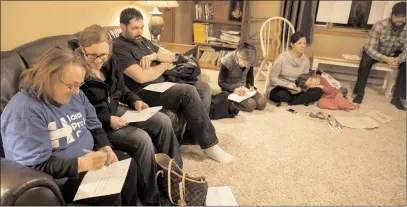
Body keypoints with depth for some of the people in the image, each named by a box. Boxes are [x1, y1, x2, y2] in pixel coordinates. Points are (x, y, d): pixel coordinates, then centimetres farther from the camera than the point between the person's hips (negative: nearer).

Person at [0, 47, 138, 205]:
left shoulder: (74, 94, 0)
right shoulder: (24, 111, -24)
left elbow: (94, 126, 9)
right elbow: (36, 167, -26)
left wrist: (105, 148, -10)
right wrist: (82, 164, -35)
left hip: (88, 158, 8)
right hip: (58, 178, -8)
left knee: (128, 165, 2)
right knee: (109, 194, -22)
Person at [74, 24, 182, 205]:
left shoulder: (110, 61, 1)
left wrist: (134, 100, -6)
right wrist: (107, 120, -27)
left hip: (115, 110, 8)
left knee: (163, 122, -6)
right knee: (142, 139, -27)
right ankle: (152, 198, -6)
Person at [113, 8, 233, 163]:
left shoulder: (142, 41, 19)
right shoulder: (118, 47, -9)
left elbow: (170, 56, 15)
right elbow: (141, 77, -21)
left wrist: (154, 56, -7)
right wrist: (164, 65, -5)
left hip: (161, 85, 9)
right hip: (143, 94, -9)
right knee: (188, 92, -27)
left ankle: (198, 140, -8)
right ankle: (209, 145, -15)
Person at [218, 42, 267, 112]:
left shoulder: (249, 60, -9)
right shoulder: (227, 61, -23)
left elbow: (250, 75, 9)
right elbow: (221, 82, -16)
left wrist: (251, 86, -11)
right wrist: (234, 90, -31)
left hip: (245, 87, 6)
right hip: (231, 90, -6)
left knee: (262, 103, -14)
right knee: (251, 105, -28)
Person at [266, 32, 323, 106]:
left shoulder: (306, 60, -1)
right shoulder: (282, 58, -16)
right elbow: (272, 78, -14)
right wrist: (287, 84, -28)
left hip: (295, 91, 5)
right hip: (280, 89, -5)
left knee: (318, 91, -17)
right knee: (282, 95, -41)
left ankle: (288, 102, -20)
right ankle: (302, 100, -12)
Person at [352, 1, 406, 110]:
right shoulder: (380, 26, -29)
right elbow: (369, 48, -31)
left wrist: (398, 59, -40)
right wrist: (385, 59, -45)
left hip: (393, 54, 4)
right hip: (374, 52, -3)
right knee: (365, 62, -34)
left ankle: (397, 97, -12)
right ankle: (359, 93, -21)